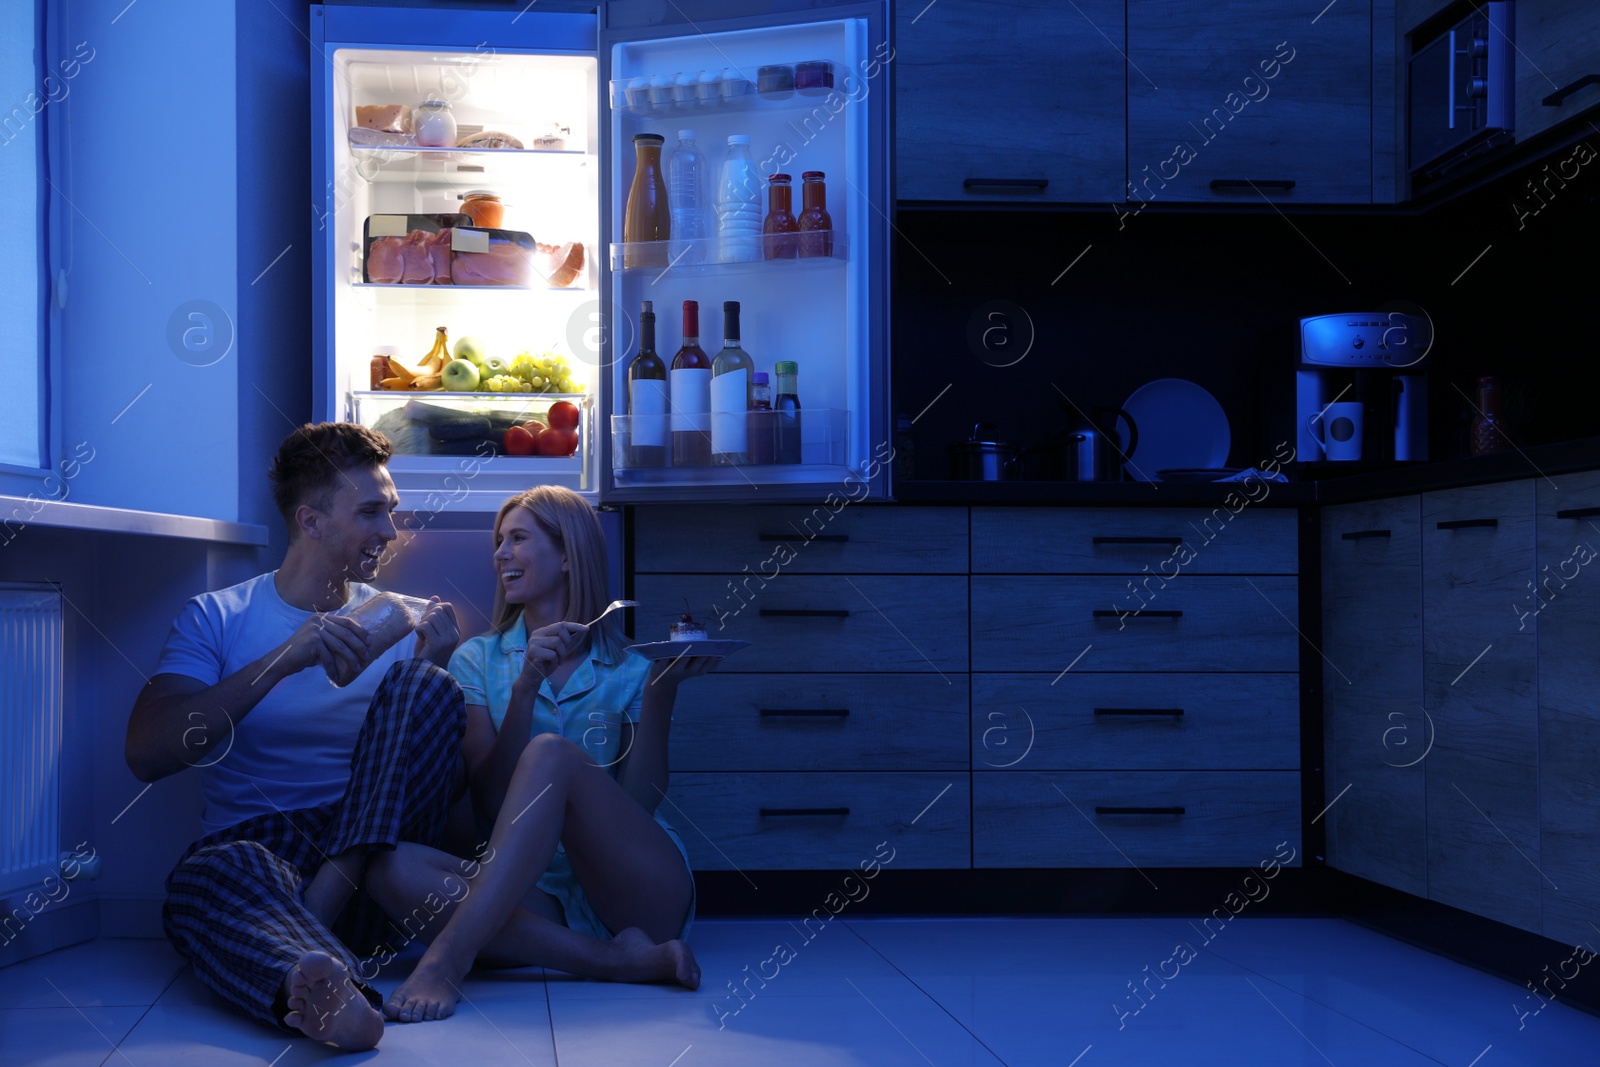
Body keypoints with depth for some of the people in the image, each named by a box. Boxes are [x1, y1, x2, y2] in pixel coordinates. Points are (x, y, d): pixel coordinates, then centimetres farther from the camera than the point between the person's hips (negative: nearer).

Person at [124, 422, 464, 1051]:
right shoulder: (217, 618, 8)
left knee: (423, 687, -20)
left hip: (374, 853, 2)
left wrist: (432, 671, -9)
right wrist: (282, 661, -17)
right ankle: (329, 993, -66)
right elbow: (147, 755, -9)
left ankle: (325, 901, -32)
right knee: (207, 876, -38)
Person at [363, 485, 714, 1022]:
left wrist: (661, 690, -11)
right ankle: (617, 961, -32)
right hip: (541, 897, 2)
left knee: (551, 754, -29)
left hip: (642, 889, -2)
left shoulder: (629, 670, 9)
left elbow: (639, 802, -3)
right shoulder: (478, 660, 13)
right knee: (394, 867, -27)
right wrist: (525, 687, -13)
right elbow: (491, 799, -1)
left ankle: (446, 960, -41)